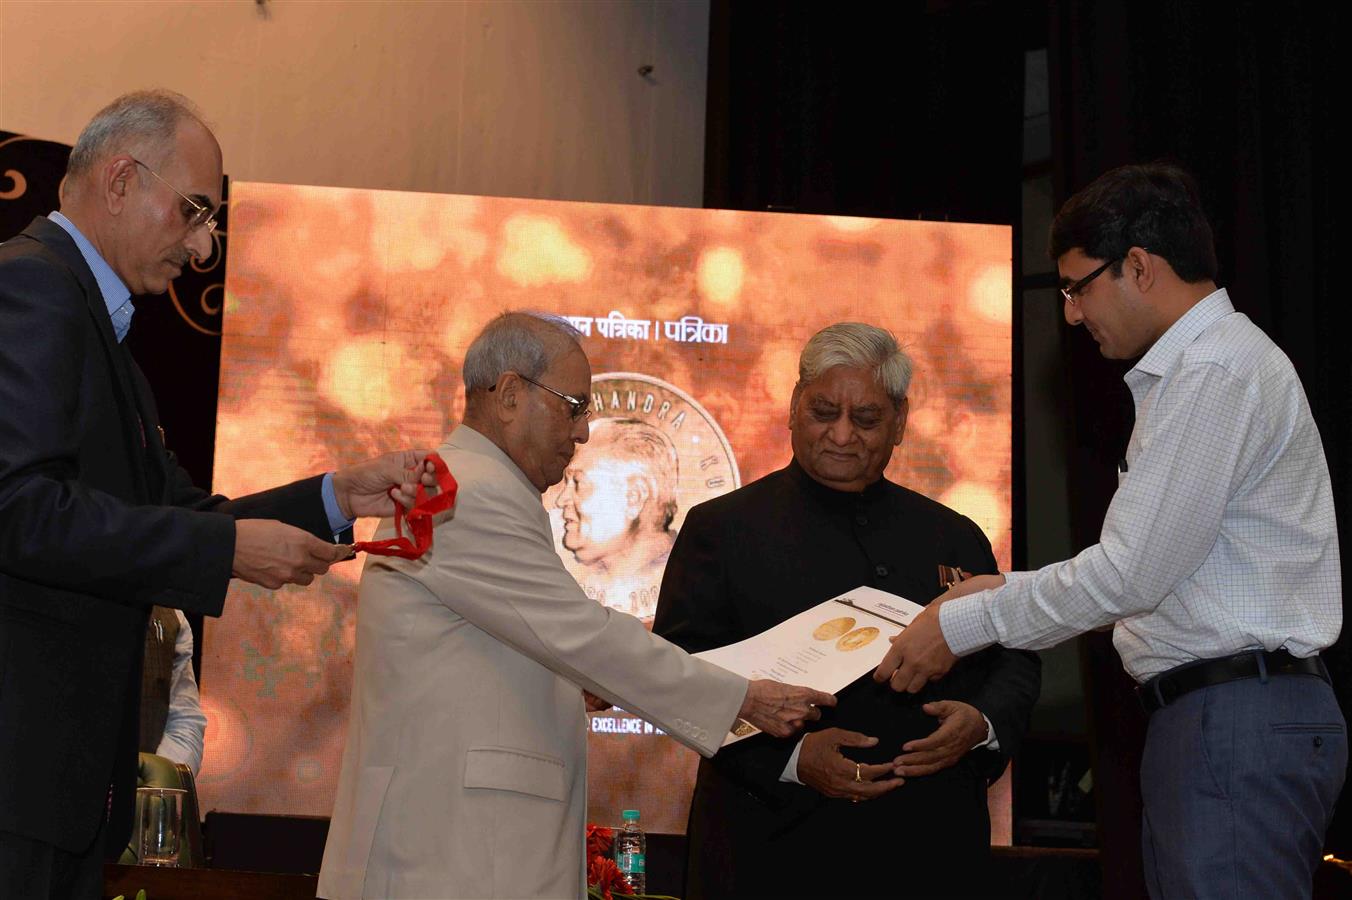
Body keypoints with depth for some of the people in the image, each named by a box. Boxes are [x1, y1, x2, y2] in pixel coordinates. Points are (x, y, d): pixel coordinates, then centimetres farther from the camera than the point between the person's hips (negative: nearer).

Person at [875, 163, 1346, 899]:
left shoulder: (1217, 371, -12)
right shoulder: (1191, 367, 21)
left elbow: (1129, 575, -16)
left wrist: (964, 625, -6)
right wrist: (1008, 590, 18)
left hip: (1238, 724, -10)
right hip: (1204, 716, 10)